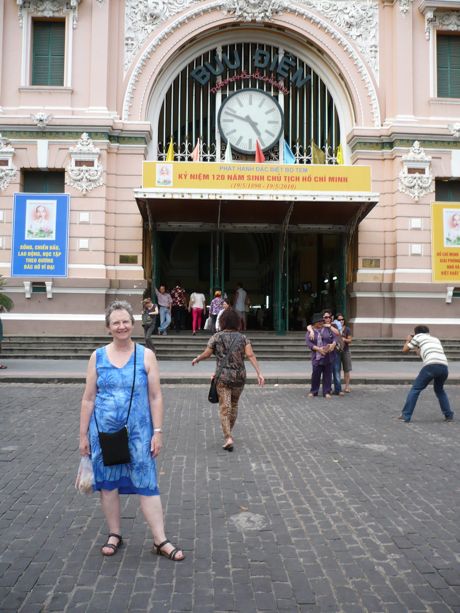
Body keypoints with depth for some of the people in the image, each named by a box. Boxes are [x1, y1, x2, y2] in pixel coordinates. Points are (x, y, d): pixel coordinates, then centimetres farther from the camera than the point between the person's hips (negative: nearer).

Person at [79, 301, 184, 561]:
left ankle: (161, 541, 10)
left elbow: (156, 397, -2)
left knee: (147, 484, 1)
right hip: (104, 431, 2)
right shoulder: (98, 357, 2)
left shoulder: (146, 355, -2)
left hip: (138, 431, -2)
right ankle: (115, 535, 31)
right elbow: (88, 399, 5)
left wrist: (158, 432, -6)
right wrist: (84, 435, 5)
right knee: (108, 483, 13)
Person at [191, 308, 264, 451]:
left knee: (224, 407, -1)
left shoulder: (217, 337, -2)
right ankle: (229, 433, 35)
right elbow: (250, 355, -10)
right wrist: (259, 373, -12)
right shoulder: (243, 338, 1)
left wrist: (196, 359, 21)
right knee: (234, 404, 20)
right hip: (239, 376, 3)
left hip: (223, 376, -2)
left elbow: (206, 354, 1)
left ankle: (228, 438, -13)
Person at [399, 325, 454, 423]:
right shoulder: (436, 339, 32)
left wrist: (408, 340, 40)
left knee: (415, 389, 7)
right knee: (439, 390, 29)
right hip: (444, 366, 5)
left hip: (431, 366, -5)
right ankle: (449, 415, 24)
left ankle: (406, 416, 5)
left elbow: (405, 350, 22)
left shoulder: (418, 336, 17)